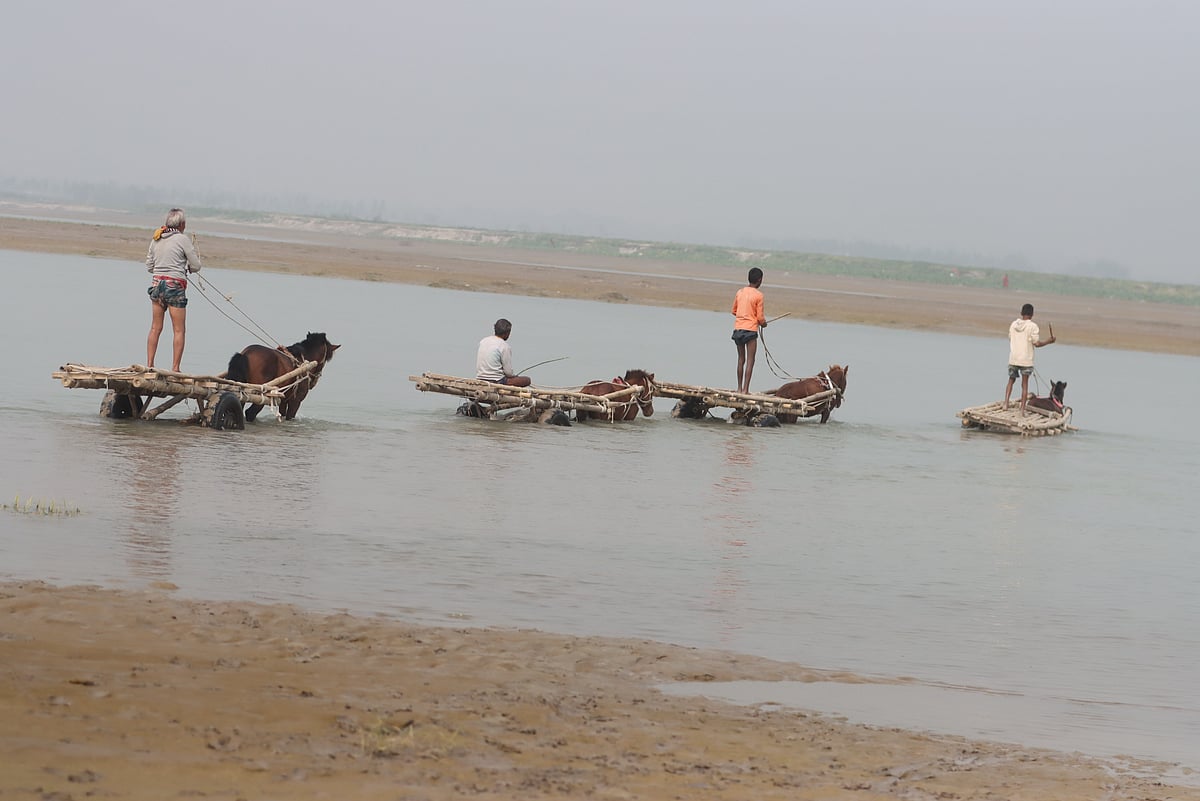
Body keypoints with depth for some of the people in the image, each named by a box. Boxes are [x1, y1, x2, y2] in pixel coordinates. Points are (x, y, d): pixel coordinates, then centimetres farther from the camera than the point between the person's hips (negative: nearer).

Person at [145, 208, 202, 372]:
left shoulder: (156, 239, 8)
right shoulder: (182, 239, -8)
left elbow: (149, 267, 13)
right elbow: (196, 266, -5)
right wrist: (185, 268, 15)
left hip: (156, 284, 6)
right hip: (175, 285, -6)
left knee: (155, 328, 12)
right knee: (179, 330, 1)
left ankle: (149, 365, 11)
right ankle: (175, 368, -2)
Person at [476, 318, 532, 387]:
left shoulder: (483, 341, 8)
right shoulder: (505, 347, -13)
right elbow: (509, 372, -13)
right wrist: (515, 375, 12)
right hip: (496, 381, -8)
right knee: (527, 380, 3)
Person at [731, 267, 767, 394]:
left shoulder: (740, 292, 7)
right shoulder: (758, 295, -9)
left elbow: (734, 311, 16)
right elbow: (760, 317, -7)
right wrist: (763, 323, 14)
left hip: (737, 328, 5)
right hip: (750, 329, -5)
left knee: (741, 359, 15)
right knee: (750, 361, -2)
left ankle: (739, 388, 18)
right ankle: (745, 389, -9)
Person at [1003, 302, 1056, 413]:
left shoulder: (1013, 324, 4)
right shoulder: (1032, 326, -11)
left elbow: (1010, 340, 11)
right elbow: (1037, 343, -12)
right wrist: (1049, 341, 1)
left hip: (1013, 359, 3)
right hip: (1026, 360, -3)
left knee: (1011, 380, 18)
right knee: (1024, 384, 3)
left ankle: (1006, 403, 6)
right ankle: (1022, 409, 2)